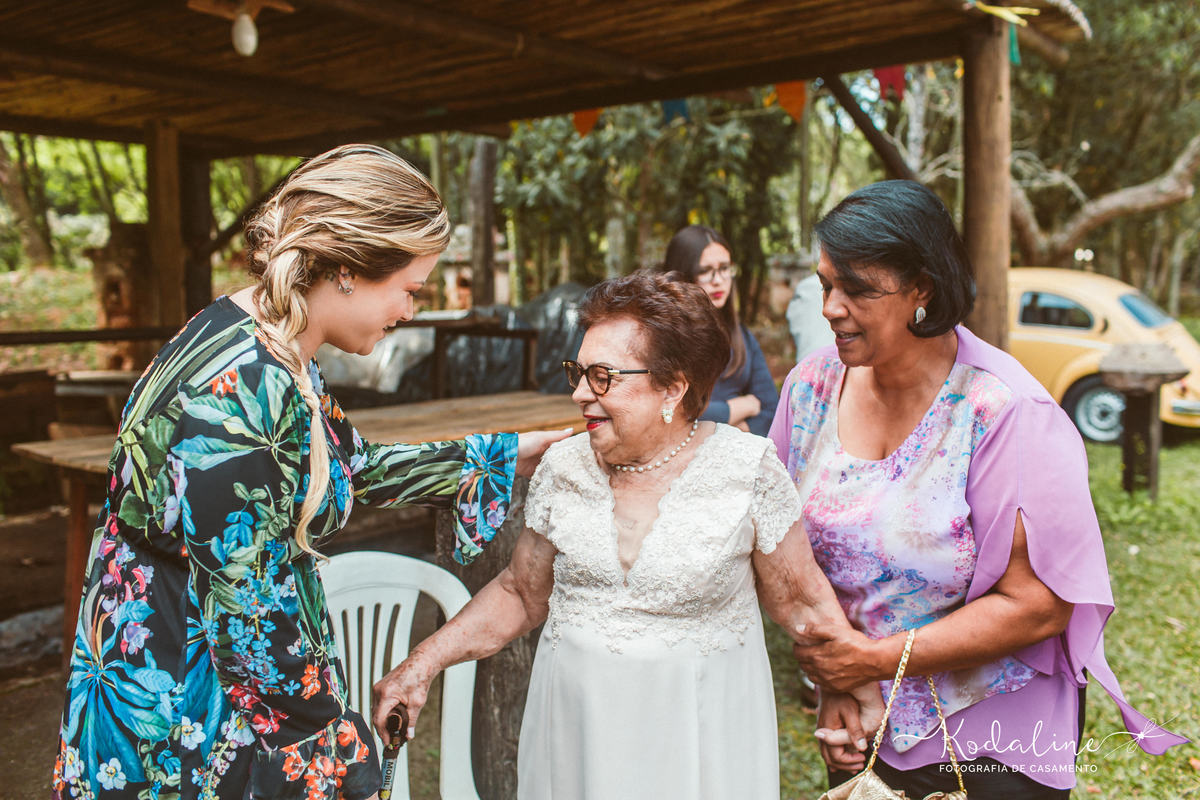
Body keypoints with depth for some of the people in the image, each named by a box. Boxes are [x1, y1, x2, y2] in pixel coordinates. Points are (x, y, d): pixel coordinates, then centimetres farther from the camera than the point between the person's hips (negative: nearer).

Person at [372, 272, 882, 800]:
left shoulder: (748, 469, -13)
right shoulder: (564, 468, -4)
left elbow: (800, 601, -3)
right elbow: (521, 594, 6)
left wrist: (864, 694, -9)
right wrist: (425, 663, -1)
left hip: (699, 736, -2)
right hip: (575, 721, 3)